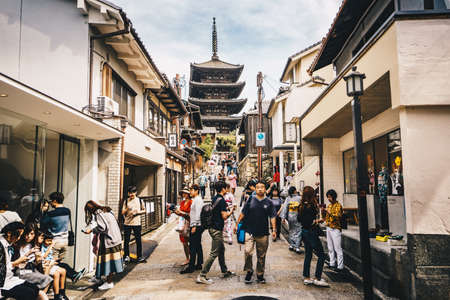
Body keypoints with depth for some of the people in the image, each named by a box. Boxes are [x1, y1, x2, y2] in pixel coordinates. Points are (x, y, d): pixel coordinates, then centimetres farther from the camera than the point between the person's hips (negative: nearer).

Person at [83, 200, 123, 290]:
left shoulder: (98, 213, -11)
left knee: (107, 260, -1)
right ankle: (109, 281, 20)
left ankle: (109, 283, 7)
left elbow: (103, 228, -18)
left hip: (108, 240, -9)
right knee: (111, 260, 13)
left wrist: (91, 230, -8)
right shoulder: (107, 211, 14)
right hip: (115, 238, 9)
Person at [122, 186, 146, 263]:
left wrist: (137, 212, -8)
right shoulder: (126, 201, 5)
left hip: (137, 223, -1)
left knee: (138, 240, 1)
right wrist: (127, 209, -16)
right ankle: (126, 256, 16)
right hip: (127, 223, 1)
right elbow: (123, 212, 4)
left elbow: (144, 210, 11)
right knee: (126, 240, 3)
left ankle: (139, 257, 9)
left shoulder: (140, 200, 4)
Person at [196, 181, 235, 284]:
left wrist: (226, 208, 19)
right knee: (214, 253, -6)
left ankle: (225, 271, 33)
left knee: (221, 249, 21)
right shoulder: (221, 200, -17)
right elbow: (224, 216, -18)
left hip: (213, 227, 10)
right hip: (217, 229, -10)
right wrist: (231, 211, -2)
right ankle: (202, 276, -5)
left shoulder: (214, 199, 10)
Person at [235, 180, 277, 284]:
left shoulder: (268, 202, 5)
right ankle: (249, 271, 7)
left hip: (263, 233, 1)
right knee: (248, 252, -15)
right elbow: (242, 213, 7)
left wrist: (274, 230, -3)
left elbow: (272, 217, 5)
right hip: (250, 231, -1)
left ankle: (260, 275, 26)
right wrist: (237, 224, 5)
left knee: (261, 256, 10)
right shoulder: (250, 200, 2)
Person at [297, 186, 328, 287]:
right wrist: (318, 220, -9)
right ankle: (317, 279, 6)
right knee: (321, 255, 2)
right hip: (311, 233, -9)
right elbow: (309, 223, -25)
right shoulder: (310, 206, -21)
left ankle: (306, 278, 21)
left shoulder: (301, 206, 5)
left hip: (304, 232, 9)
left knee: (308, 255, 15)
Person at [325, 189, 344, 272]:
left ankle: (340, 266, 0)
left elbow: (338, 216, -18)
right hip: (328, 228, 8)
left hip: (335, 229, -8)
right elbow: (326, 217, 19)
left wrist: (330, 213, -28)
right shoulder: (329, 205, 14)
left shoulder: (338, 205, -9)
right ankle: (332, 263, 22)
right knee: (330, 248, 12)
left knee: (337, 248, -6)